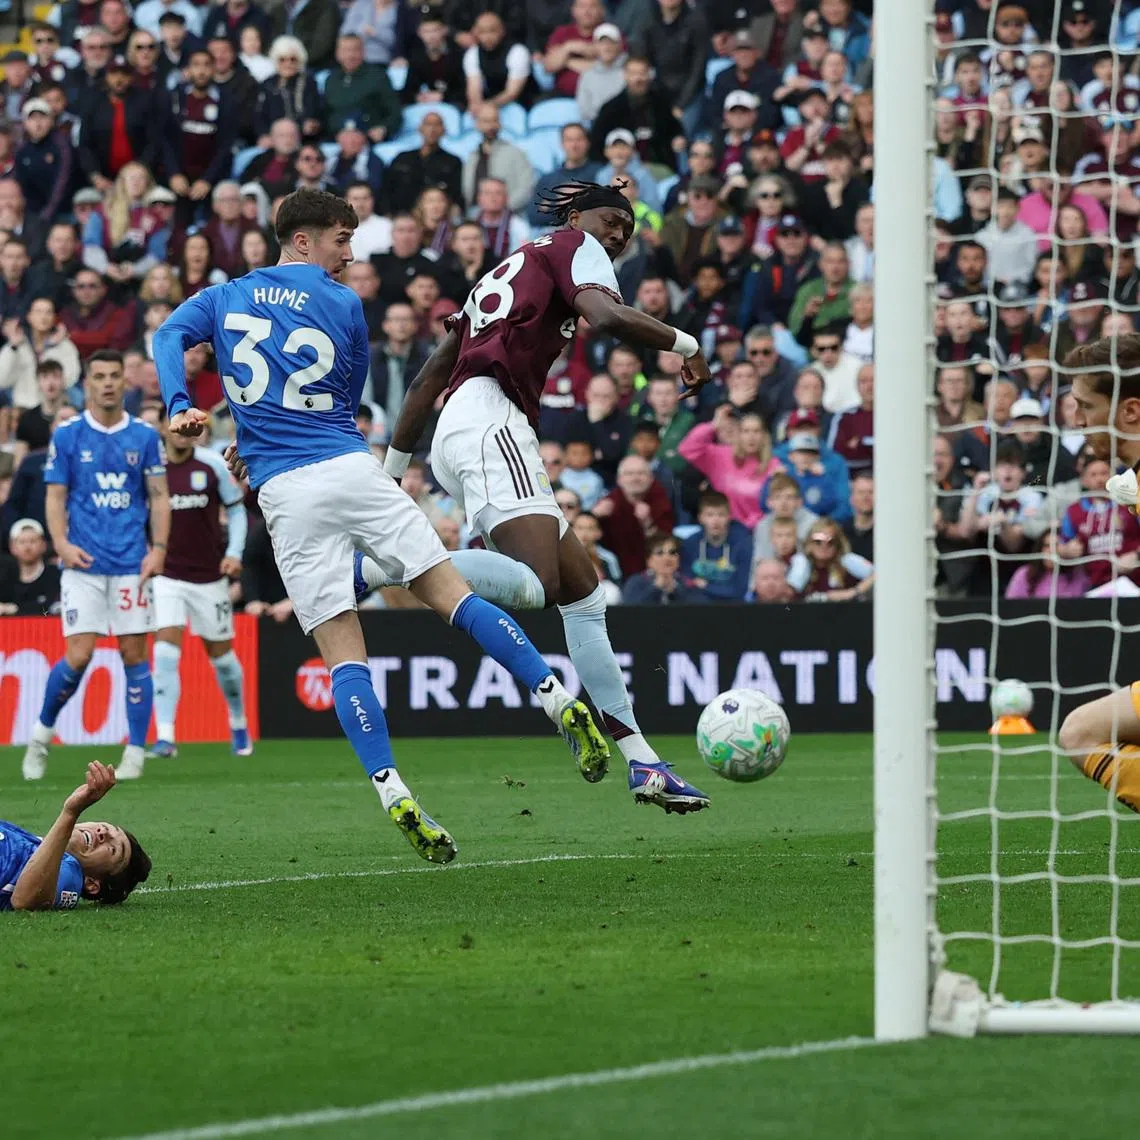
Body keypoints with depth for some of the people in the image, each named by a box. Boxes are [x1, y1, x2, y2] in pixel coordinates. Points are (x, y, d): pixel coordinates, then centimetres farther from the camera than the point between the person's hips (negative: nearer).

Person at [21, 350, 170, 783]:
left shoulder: (145, 437, 6)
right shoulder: (67, 435, 3)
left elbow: (159, 496, 8)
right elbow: (56, 496, 4)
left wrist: (159, 547, -4)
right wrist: (61, 542, -11)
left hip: (132, 564, 1)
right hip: (84, 564, -1)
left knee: (134, 655, -1)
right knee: (78, 656, -10)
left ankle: (135, 754, 6)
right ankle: (42, 732, 13)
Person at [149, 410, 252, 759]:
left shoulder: (213, 465, -5)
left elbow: (236, 509, 5)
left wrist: (234, 553, -8)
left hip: (210, 574, 1)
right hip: (166, 575, -1)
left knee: (221, 652, 11)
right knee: (166, 648, -17)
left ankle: (239, 727, 34)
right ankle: (165, 737, -20)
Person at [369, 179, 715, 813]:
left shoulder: (504, 271, 34)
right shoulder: (575, 248, 11)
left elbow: (430, 377, 31)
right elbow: (607, 315, -12)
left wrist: (392, 469, 32)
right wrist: (686, 345, 2)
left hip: (456, 437, 10)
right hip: (490, 422, -10)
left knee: (584, 595, 9)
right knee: (533, 583, -28)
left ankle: (639, 760, 6)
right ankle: (368, 566, -33)